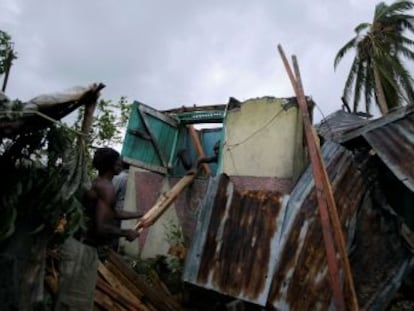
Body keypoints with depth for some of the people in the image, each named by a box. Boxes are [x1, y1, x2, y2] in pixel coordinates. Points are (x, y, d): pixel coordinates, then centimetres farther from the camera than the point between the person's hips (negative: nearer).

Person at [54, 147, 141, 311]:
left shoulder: (99, 183, 11)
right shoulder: (106, 187, -19)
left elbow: (114, 214, 24)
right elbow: (101, 227, -27)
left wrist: (142, 214, 29)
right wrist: (126, 233, -11)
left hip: (86, 248, 10)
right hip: (82, 249, -10)